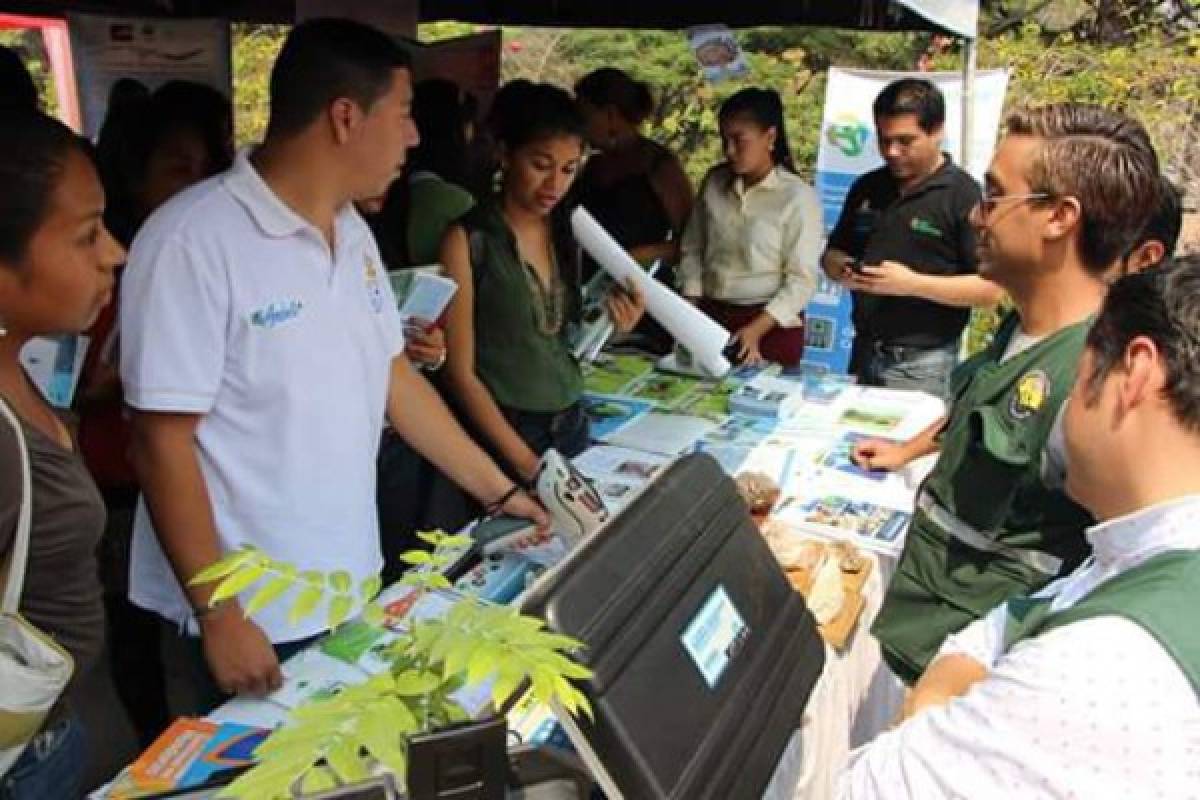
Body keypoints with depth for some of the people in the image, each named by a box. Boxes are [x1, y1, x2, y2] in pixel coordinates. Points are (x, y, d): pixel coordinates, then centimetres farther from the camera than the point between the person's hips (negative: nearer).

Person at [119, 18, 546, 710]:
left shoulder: (353, 232, 4)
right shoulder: (193, 241, -20)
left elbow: (394, 377, 9)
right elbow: (162, 440, -19)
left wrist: (500, 491, 10)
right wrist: (216, 612, -17)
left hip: (353, 584, 7)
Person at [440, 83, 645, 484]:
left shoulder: (568, 233, 5)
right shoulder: (468, 240, -12)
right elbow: (460, 372, -12)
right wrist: (525, 461, -16)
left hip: (572, 423, 6)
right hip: (503, 432, -5)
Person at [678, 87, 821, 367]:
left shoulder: (799, 197, -10)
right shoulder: (713, 182, 3)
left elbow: (801, 280, -13)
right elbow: (692, 250, 9)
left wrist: (755, 330, -21)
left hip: (772, 325, -4)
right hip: (711, 317, 4)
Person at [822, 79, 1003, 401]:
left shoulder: (964, 195, -10)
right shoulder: (866, 188, 7)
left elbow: (991, 288, -14)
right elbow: (833, 253, 17)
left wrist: (913, 284, -24)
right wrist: (841, 271, -6)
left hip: (923, 362, -6)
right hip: (864, 351, 6)